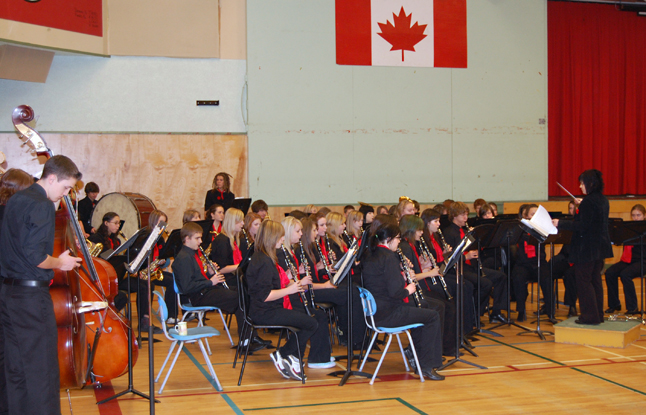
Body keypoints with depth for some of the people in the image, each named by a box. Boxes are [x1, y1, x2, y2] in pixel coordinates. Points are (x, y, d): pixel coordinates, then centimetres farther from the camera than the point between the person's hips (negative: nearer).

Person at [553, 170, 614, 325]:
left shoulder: (588, 202, -19)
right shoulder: (603, 200, 10)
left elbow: (582, 226, -22)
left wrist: (560, 224, -16)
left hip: (587, 248, -9)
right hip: (600, 247, 10)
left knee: (583, 281, -2)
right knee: (595, 280, 15)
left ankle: (590, 316, 0)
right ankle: (598, 315, 21)